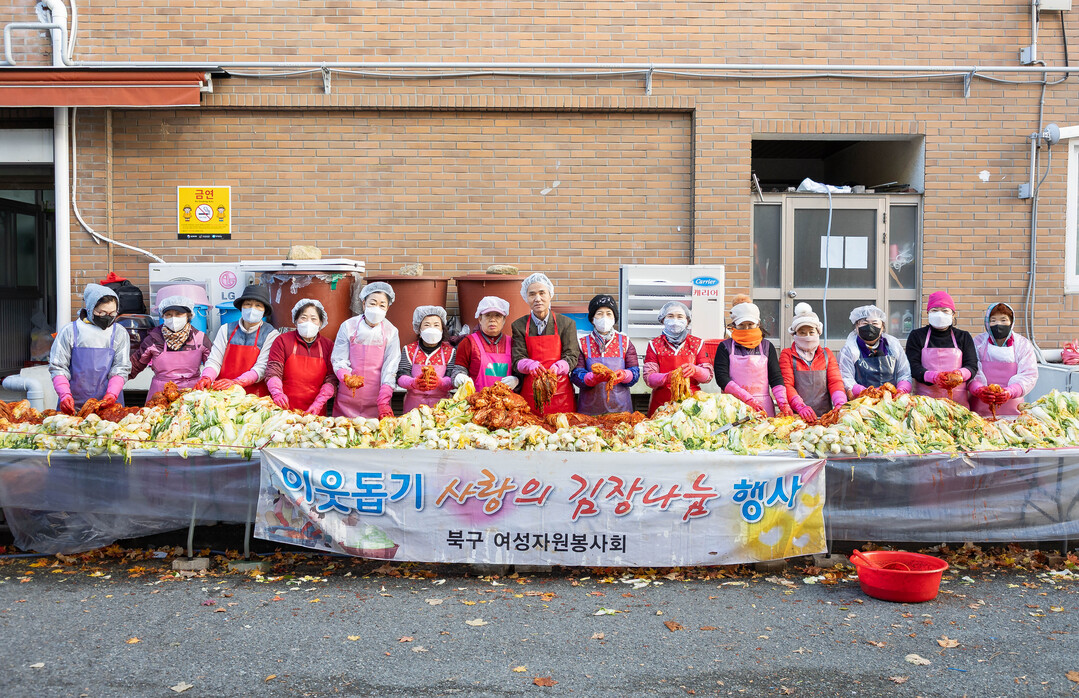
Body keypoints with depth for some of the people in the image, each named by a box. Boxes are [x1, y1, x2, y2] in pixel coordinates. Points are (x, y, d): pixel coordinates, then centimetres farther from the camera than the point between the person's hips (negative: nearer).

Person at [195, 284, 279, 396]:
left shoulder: (270, 334, 3)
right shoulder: (226, 329, 12)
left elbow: (262, 368, -7)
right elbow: (214, 361, 7)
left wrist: (235, 382, -20)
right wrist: (207, 378, -14)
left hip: (255, 396, -3)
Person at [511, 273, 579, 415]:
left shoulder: (567, 324, 7)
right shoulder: (519, 326, 9)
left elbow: (572, 356, 1)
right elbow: (517, 359, 1)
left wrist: (557, 367, -20)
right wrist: (530, 365, -21)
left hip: (560, 393, 0)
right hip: (529, 393, 0)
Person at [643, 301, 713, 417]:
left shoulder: (697, 343, 11)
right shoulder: (655, 345, 7)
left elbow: (708, 376, 4)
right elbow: (648, 378, -3)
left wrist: (694, 370, -17)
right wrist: (667, 377, -22)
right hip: (662, 403, -1)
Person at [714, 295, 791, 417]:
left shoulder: (767, 346, 13)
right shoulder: (725, 347, 6)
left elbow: (776, 378, 8)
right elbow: (721, 377, -5)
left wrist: (783, 403, -9)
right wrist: (748, 399, -15)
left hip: (763, 407, 2)